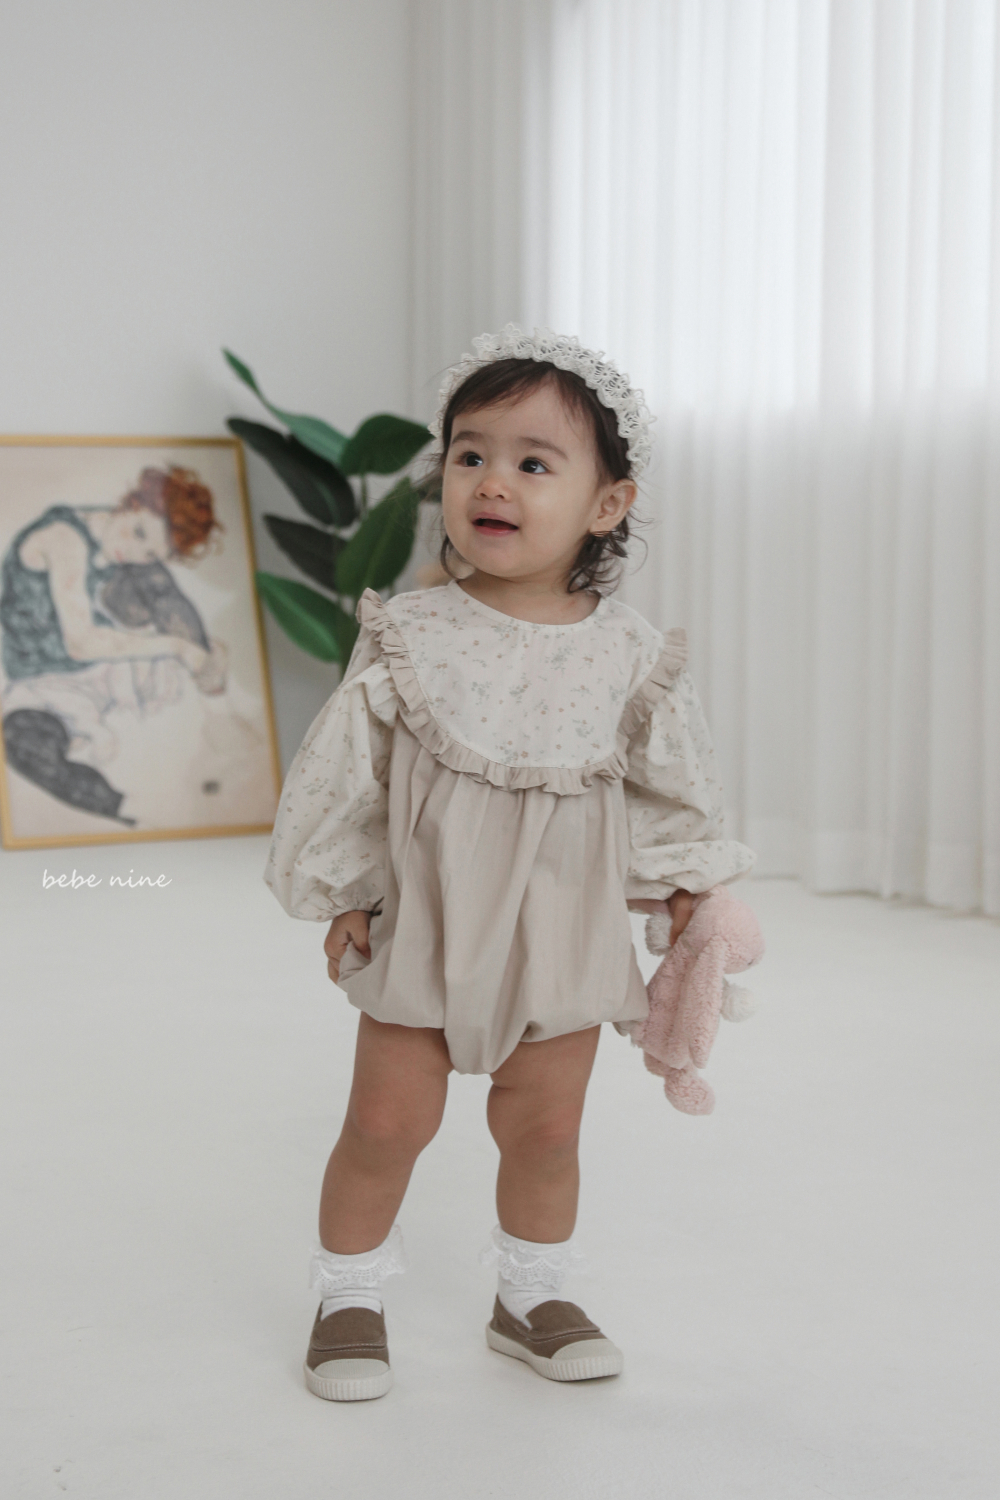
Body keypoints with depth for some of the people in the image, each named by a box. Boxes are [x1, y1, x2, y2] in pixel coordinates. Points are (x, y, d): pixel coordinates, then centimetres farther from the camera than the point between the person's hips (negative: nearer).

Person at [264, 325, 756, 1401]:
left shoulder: (628, 655, -6)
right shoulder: (410, 638, -10)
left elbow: (670, 787, 7)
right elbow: (346, 770, -3)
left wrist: (688, 889, 4)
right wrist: (343, 897, -2)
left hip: (564, 929, 1)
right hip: (425, 920, -1)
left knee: (544, 1128, 11)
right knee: (386, 1121, 5)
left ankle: (531, 1299, 33)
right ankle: (349, 1299, 25)